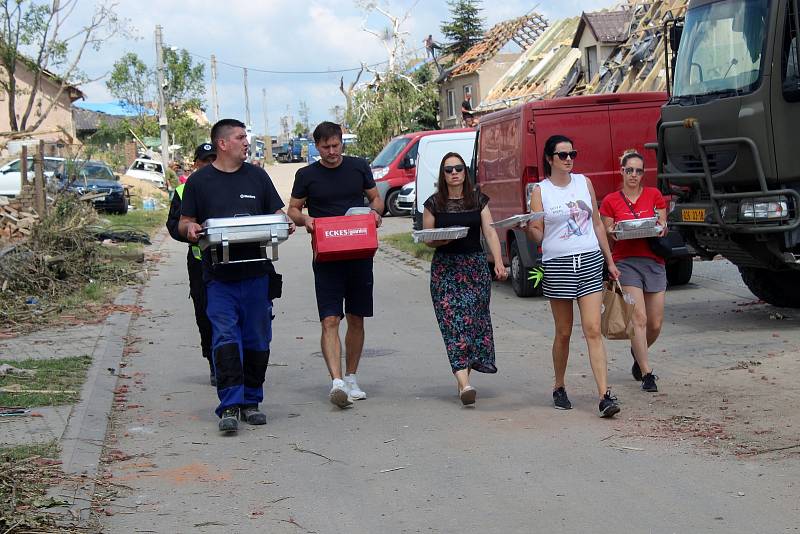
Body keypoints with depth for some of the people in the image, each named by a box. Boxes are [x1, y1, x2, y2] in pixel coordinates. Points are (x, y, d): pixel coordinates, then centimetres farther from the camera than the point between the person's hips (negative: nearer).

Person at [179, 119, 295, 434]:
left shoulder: (257, 177, 13)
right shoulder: (200, 181, 6)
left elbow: (277, 215, 15)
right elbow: (184, 222, 9)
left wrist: (286, 225, -7)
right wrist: (190, 229, -14)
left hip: (257, 273, 3)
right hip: (219, 275, -3)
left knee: (257, 340, 6)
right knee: (225, 339, -10)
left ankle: (251, 402, 17)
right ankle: (230, 406, -12)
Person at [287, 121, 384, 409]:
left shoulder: (359, 167, 7)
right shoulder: (306, 175, 3)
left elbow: (375, 198, 17)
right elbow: (293, 210, 10)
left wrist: (375, 212, -5)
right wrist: (304, 219, -12)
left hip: (359, 253, 2)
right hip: (326, 255, -2)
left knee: (356, 319, 10)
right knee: (330, 320, -13)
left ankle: (351, 378, 23)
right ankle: (337, 382, -20)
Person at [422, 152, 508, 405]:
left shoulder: (478, 200, 7)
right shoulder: (434, 204, 4)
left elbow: (490, 232, 1)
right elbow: (427, 239, 7)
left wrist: (499, 262, -12)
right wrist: (443, 240, -15)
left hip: (476, 266, 2)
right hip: (445, 268, -2)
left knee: (474, 319, 0)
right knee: (454, 323, -11)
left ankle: (464, 373, 17)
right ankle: (464, 382, -19)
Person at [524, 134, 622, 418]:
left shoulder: (584, 182, 10)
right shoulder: (540, 191, 1)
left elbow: (597, 225, 16)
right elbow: (537, 234, 0)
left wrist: (610, 261, 16)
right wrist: (527, 226, -24)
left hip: (590, 261, 2)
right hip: (557, 264, -2)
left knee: (593, 330, -7)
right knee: (563, 333, 6)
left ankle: (605, 395, -13)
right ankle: (559, 388, 25)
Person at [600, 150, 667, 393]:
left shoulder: (654, 195, 9)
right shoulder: (611, 201, 5)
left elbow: (663, 227, 16)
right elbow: (605, 234, 8)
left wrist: (661, 228, -7)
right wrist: (612, 233, -14)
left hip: (653, 261, 3)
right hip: (625, 261, -2)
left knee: (655, 324, 5)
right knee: (639, 319, -13)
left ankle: (638, 352, 36)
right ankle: (647, 374, -8)